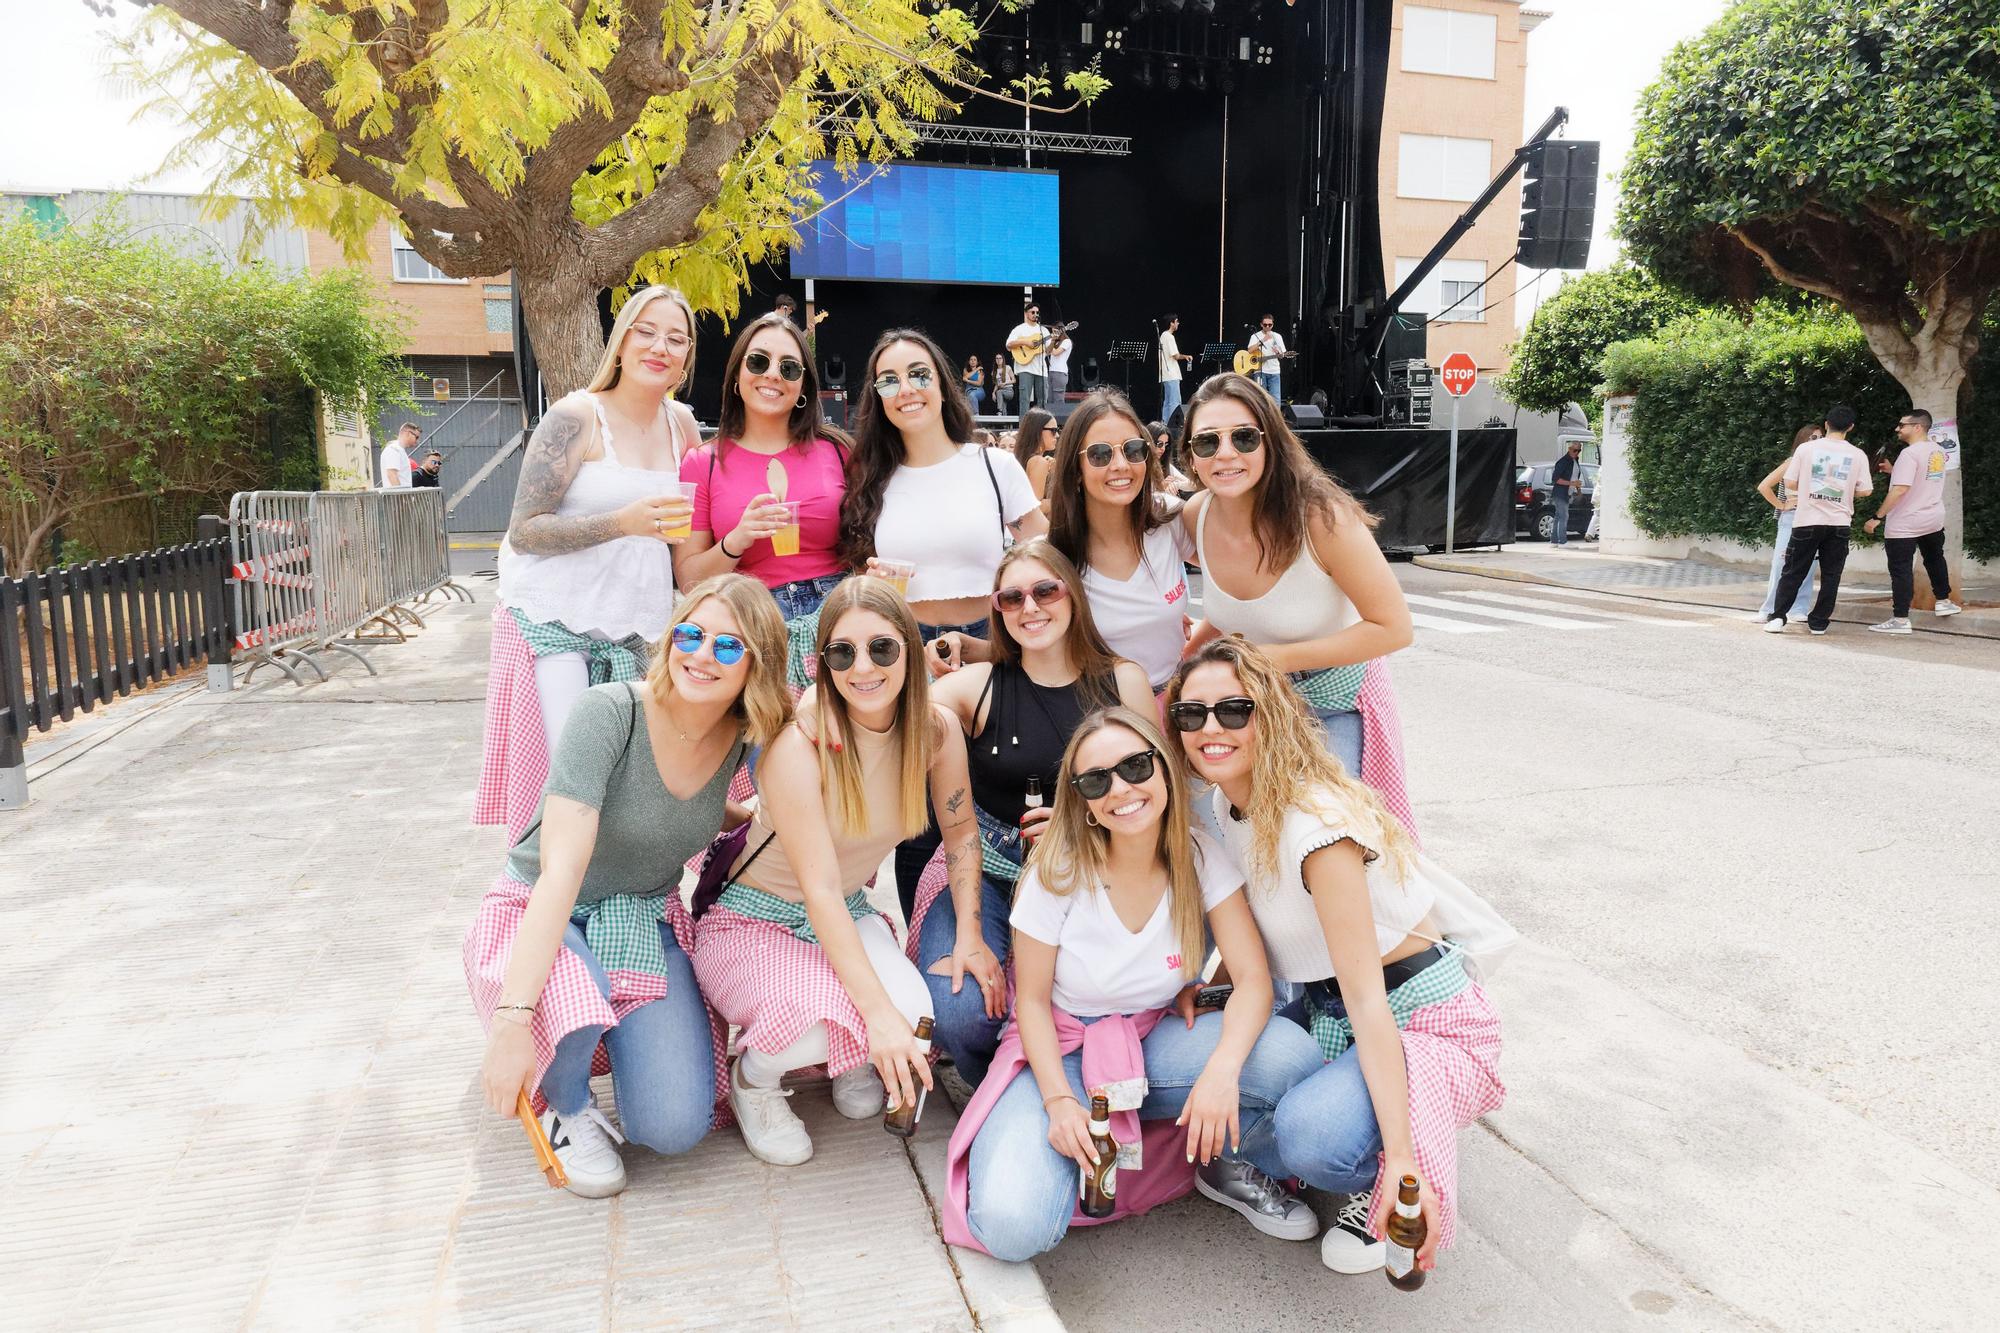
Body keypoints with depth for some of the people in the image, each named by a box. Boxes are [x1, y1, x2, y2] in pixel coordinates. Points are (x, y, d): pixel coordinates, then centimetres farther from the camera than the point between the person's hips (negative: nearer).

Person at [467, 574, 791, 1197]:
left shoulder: (746, 739, -10)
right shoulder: (609, 713, -25)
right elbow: (561, 872, -31)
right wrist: (511, 1021, -36)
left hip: (649, 921, 3)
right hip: (540, 917, -3)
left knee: (675, 1128, -14)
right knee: (572, 1001, -39)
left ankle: (621, 1035, 19)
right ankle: (566, 1106, -2)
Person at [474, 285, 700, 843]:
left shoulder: (682, 424, 10)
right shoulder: (576, 417, -8)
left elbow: (690, 526, 26)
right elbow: (523, 531, -14)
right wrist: (623, 522, -25)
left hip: (630, 635, 5)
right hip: (552, 623, -5)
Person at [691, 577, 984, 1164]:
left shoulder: (937, 729, -12)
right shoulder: (797, 745, -28)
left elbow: (961, 830, 4)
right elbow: (820, 891, -30)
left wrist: (971, 936, -6)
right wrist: (878, 1013, -36)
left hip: (851, 915, 5)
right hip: (752, 919, -5)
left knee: (914, 1015, -24)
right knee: (828, 1024, -33)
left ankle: (851, 1062, 14)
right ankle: (753, 1075, 4)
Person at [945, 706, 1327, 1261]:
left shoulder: (1201, 860, -12)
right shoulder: (1059, 872, -17)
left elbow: (1253, 980, -16)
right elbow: (1032, 1000, -9)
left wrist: (1222, 1068, -35)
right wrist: (1059, 1101, -23)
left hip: (1153, 1044, 2)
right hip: (1058, 1052, -2)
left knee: (1292, 1055, -27)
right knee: (1013, 1227, -27)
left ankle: (1233, 1166, 4)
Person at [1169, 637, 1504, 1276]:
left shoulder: (1317, 823, -26)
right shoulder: (1228, 803, -2)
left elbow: (1367, 999, -28)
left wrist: (1400, 1159, -32)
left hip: (1423, 1019, -7)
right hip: (1324, 1009, 7)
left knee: (1311, 1136, -31)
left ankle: (1383, 1179, 0)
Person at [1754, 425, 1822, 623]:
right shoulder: (1792, 462, -2)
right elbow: (1763, 486, -6)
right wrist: (1781, 505, -4)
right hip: (1791, 519, -4)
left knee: (1807, 568, 4)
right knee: (1782, 565, -4)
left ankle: (1798, 609, 11)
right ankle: (1769, 610, 1)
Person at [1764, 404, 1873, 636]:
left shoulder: (1806, 448, -3)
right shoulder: (1858, 455, 0)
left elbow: (1790, 483, -1)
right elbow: (1865, 490, 0)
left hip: (1807, 522, -1)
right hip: (1839, 523, 1)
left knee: (1793, 572, 5)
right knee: (1831, 576, 9)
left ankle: (1777, 617, -3)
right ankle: (1819, 622, 9)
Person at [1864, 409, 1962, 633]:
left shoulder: (1909, 453, -19)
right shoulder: (1938, 450, 7)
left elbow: (1899, 489, -27)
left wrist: (1877, 518, -24)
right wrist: (1893, 471, 17)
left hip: (1904, 524, -8)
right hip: (1934, 519, 8)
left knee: (1900, 570, -4)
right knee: (1935, 559, 28)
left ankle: (1900, 620, -5)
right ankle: (1943, 601, 42)